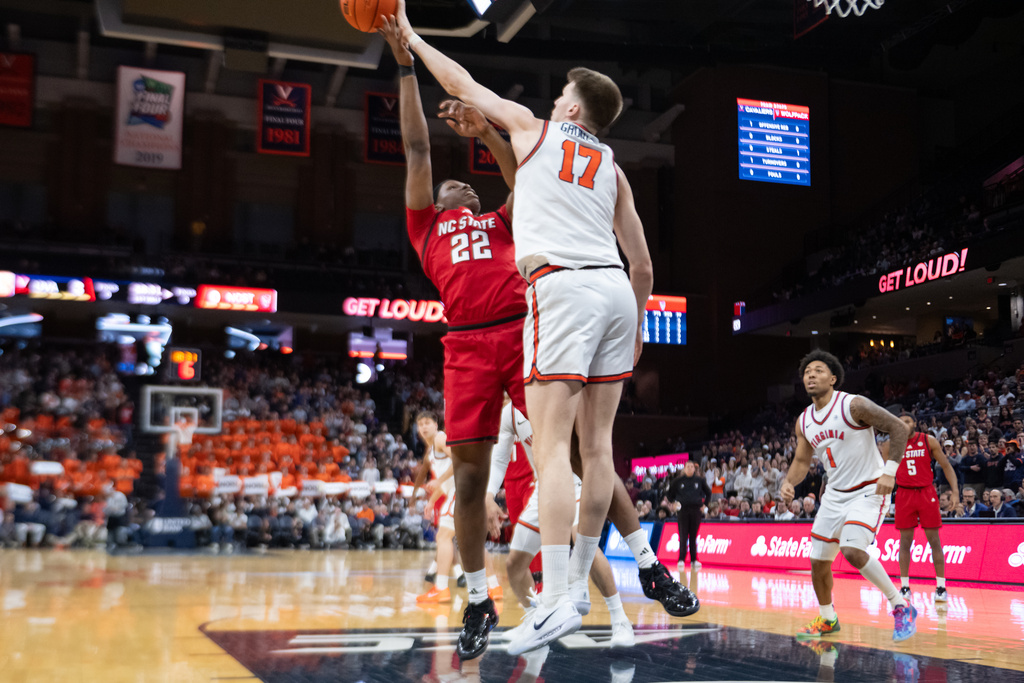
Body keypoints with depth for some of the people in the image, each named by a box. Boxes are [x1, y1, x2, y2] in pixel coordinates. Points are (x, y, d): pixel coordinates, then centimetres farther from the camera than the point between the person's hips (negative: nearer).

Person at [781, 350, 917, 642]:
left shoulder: (853, 405, -17)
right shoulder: (804, 421, 3)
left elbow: (898, 428, -15)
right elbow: (801, 461, 13)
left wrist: (889, 471, -21)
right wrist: (789, 482, -8)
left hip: (868, 492, -7)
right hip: (835, 495, 7)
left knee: (852, 551, -27)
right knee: (818, 561, 7)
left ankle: (901, 607, -9)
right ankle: (827, 619, 30)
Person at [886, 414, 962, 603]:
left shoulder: (929, 441, -2)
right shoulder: (891, 444, 2)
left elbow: (946, 466, 1)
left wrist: (955, 491, -9)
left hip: (926, 493, -1)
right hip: (904, 494, 1)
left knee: (934, 539, 0)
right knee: (905, 541, 3)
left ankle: (941, 587, 4)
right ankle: (904, 587, 9)